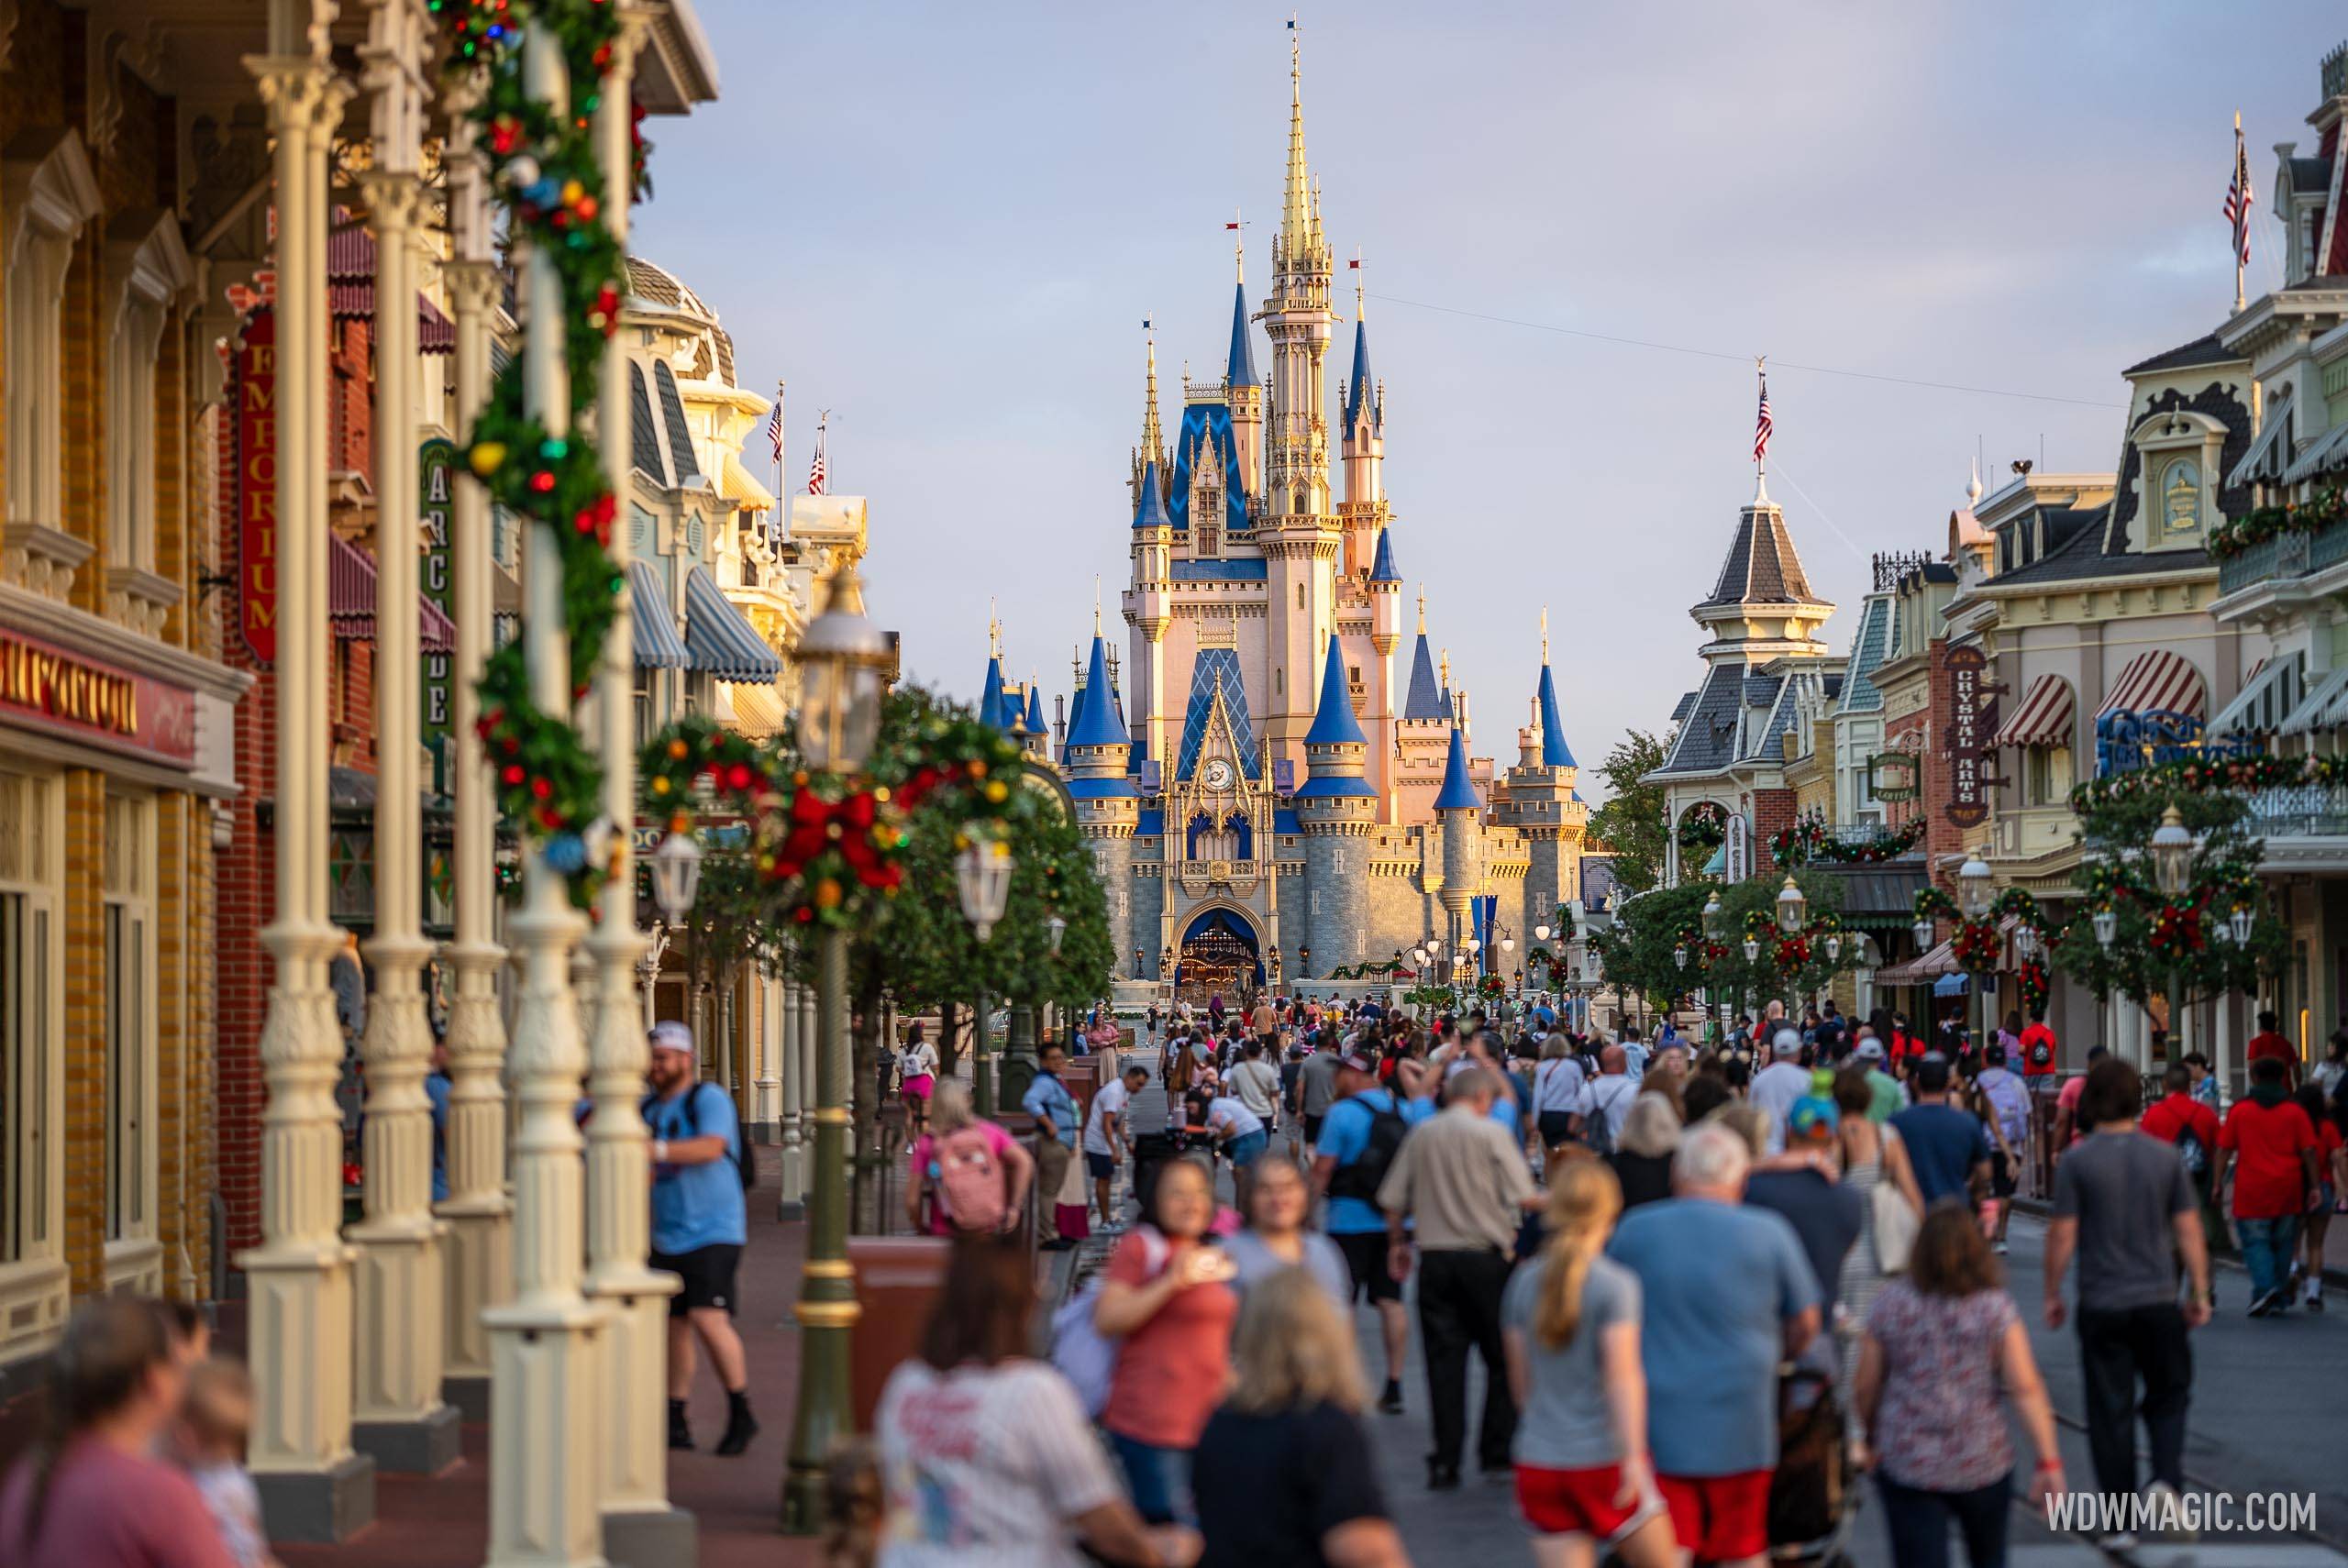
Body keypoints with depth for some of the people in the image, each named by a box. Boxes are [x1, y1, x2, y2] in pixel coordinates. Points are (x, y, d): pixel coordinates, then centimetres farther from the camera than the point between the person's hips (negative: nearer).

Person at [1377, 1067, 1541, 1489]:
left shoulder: (1421, 1136, 5)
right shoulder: (1492, 1133, -7)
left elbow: (1393, 1200, 8)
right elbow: (1524, 1198, -10)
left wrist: (1397, 1244, 22)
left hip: (1434, 1258, 3)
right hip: (1485, 1258, -3)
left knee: (1444, 1358, 5)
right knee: (1501, 1357, 10)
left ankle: (1445, 1461, 2)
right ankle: (1497, 1451, 12)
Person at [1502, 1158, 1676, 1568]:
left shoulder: (1524, 1282, 5)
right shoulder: (1615, 1284, -10)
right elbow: (1622, 1377, -17)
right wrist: (1633, 1458, -18)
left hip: (1538, 1461, 5)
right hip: (1602, 1458, -5)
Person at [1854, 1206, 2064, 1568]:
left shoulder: (1890, 1303, -2)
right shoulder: (1995, 1307, -5)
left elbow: (1867, 1388, 2)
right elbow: (2026, 1388, -12)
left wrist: (1873, 1437, 20)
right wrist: (2049, 1461, -11)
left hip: (1907, 1467, 0)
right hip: (1983, 1465, 0)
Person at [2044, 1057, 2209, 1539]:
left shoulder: (2077, 1161, -8)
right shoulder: (2164, 1156, -2)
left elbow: (2062, 1234, -7)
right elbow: (2188, 1229, 1)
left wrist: (2052, 1293, 6)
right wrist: (2200, 1293, 10)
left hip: (2101, 1304, -1)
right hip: (2157, 1300, 1)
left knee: (2110, 1412, 6)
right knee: (2168, 1395, 17)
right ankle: (2167, 1479, -7)